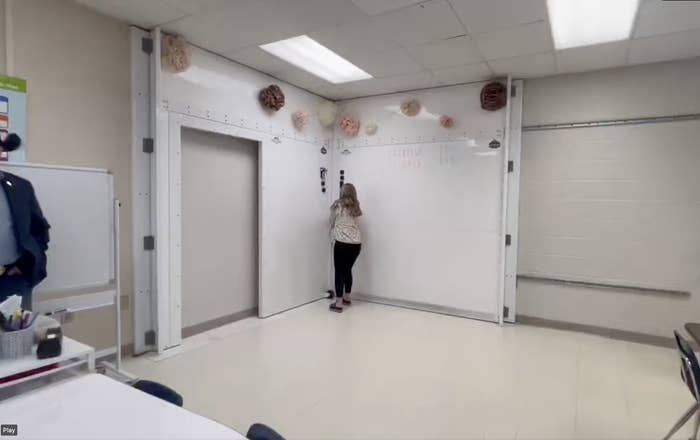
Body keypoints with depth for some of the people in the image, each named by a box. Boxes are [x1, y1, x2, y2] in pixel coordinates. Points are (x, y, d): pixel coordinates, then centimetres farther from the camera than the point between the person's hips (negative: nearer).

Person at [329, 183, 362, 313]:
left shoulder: (337, 205, 1)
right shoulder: (356, 207, 12)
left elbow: (332, 223, 13)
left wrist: (333, 231, 36)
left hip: (342, 243, -5)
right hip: (356, 243, 5)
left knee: (340, 271, 0)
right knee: (348, 270, 19)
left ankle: (338, 304, -1)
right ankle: (347, 298, 31)